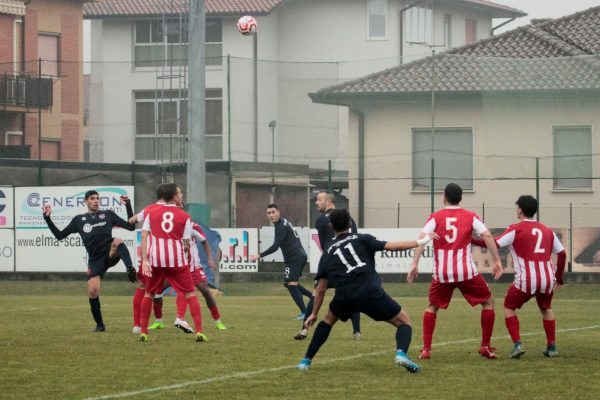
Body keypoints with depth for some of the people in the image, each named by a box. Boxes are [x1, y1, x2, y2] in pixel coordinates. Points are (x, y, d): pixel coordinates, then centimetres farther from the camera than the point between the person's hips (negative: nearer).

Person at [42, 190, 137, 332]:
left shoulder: (108, 214, 13)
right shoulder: (79, 219, 15)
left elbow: (131, 226, 10)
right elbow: (59, 235, 15)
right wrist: (48, 218, 7)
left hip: (110, 254, -2)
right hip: (95, 260, 2)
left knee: (118, 241, -35)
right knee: (92, 291, -12)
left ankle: (130, 269, -55)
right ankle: (100, 325, 6)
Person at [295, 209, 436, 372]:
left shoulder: (328, 254, 22)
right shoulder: (361, 239, 14)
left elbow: (321, 289, 21)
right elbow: (391, 246, 3)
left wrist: (314, 314, 31)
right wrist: (421, 242, 10)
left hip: (344, 297, 3)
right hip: (371, 293, -3)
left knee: (328, 320, 34)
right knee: (404, 322, 11)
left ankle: (306, 361, 27)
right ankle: (401, 353, -19)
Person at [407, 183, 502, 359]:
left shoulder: (435, 217, 6)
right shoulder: (470, 216, 7)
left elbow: (422, 239, -8)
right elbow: (487, 236, -5)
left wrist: (414, 264, -12)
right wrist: (497, 261, -3)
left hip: (442, 273, 1)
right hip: (467, 272, -1)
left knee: (432, 306, 23)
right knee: (488, 301, 19)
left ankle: (426, 349, 10)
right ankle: (485, 346, 13)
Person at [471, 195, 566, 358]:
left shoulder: (516, 229, -2)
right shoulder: (547, 231, 13)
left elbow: (494, 244, -10)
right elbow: (562, 253, 14)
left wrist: (470, 240, 0)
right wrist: (559, 278, 24)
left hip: (526, 280, -4)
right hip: (547, 280, 4)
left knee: (509, 308, 15)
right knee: (546, 309, 28)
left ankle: (517, 344, -2)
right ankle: (552, 347, 21)